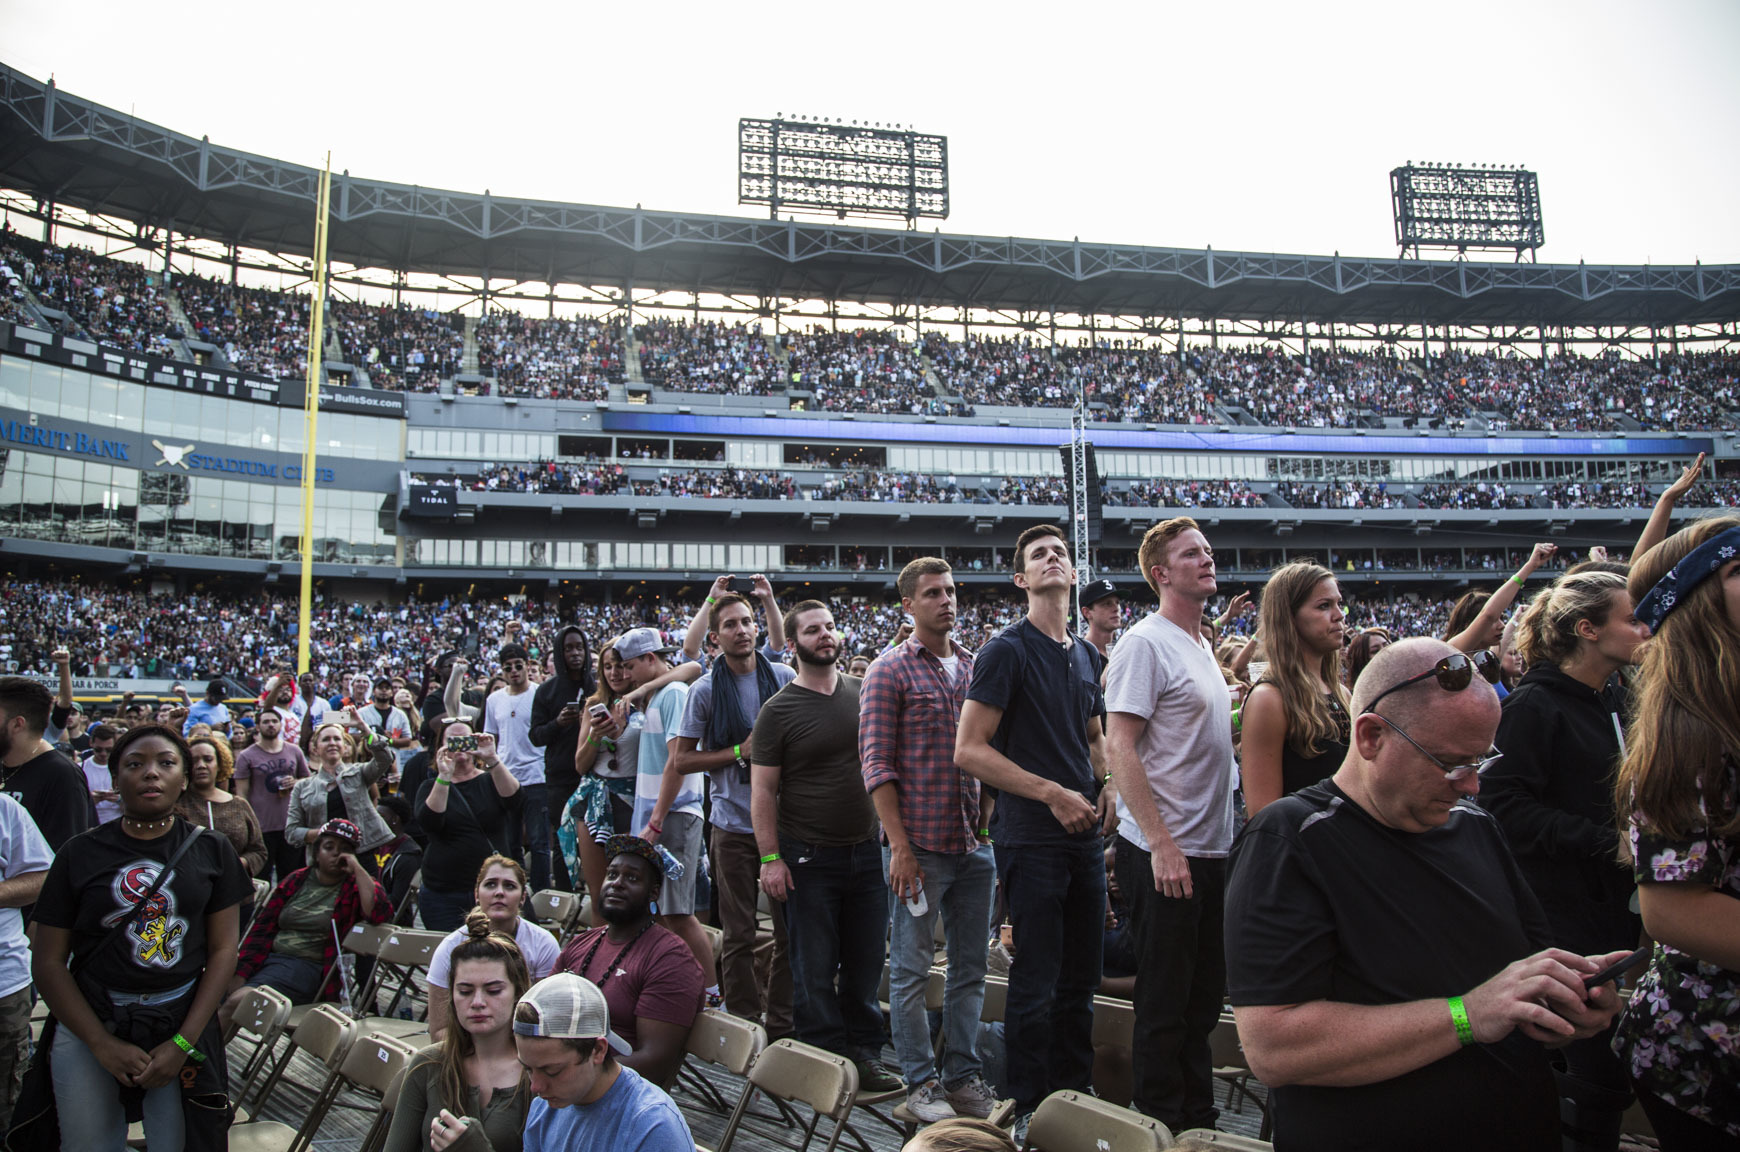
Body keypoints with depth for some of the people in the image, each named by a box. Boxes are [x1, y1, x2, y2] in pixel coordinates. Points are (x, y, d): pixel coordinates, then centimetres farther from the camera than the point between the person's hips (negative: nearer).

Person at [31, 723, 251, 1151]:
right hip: (88, 1022, 0)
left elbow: (223, 949, -1)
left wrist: (183, 1042, -9)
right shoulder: (81, 853, 0)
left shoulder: (211, 851, 1)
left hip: (183, 1024, 0)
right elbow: (47, 962, -2)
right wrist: (102, 1044, -10)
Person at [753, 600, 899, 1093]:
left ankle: (864, 1052, 26)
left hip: (868, 850, 4)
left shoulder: (864, 692, 6)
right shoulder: (779, 710, -6)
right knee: (815, 969, 5)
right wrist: (770, 858, -12)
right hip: (808, 858, -4)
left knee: (866, 961, 12)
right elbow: (762, 791, -6)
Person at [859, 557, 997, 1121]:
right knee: (911, 968, 4)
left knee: (970, 967, 12)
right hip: (919, 844, -5)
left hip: (975, 843, 5)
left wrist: (992, 822, 9)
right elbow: (876, 764, -9)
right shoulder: (890, 671, -5)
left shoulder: (974, 667, 11)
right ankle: (921, 1081, 18)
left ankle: (964, 1075, 25)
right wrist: (899, 845, -15)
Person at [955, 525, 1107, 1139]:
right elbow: (969, 750, -14)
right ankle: (1030, 1110, 17)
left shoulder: (1087, 655, 13)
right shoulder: (1007, 650, -8)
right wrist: (1052, 793, -16)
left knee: (1081, 975, 14)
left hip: (1084, 833, 7)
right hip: (1031, 835, -6)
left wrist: (1107, 788, 6)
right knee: (1037, 978, 0)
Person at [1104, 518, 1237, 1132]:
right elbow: (1120, 748, -19)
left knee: (1204, 995, 18)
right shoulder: (1145, 644, -14)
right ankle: (1162, 1125, 17)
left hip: (1211, 850, 9)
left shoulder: (1202, 646, 14)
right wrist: (1162, 844, -22)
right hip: (1165, 851, -9)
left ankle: (1198, 1117, 31)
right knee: (1164, 1004, 3)